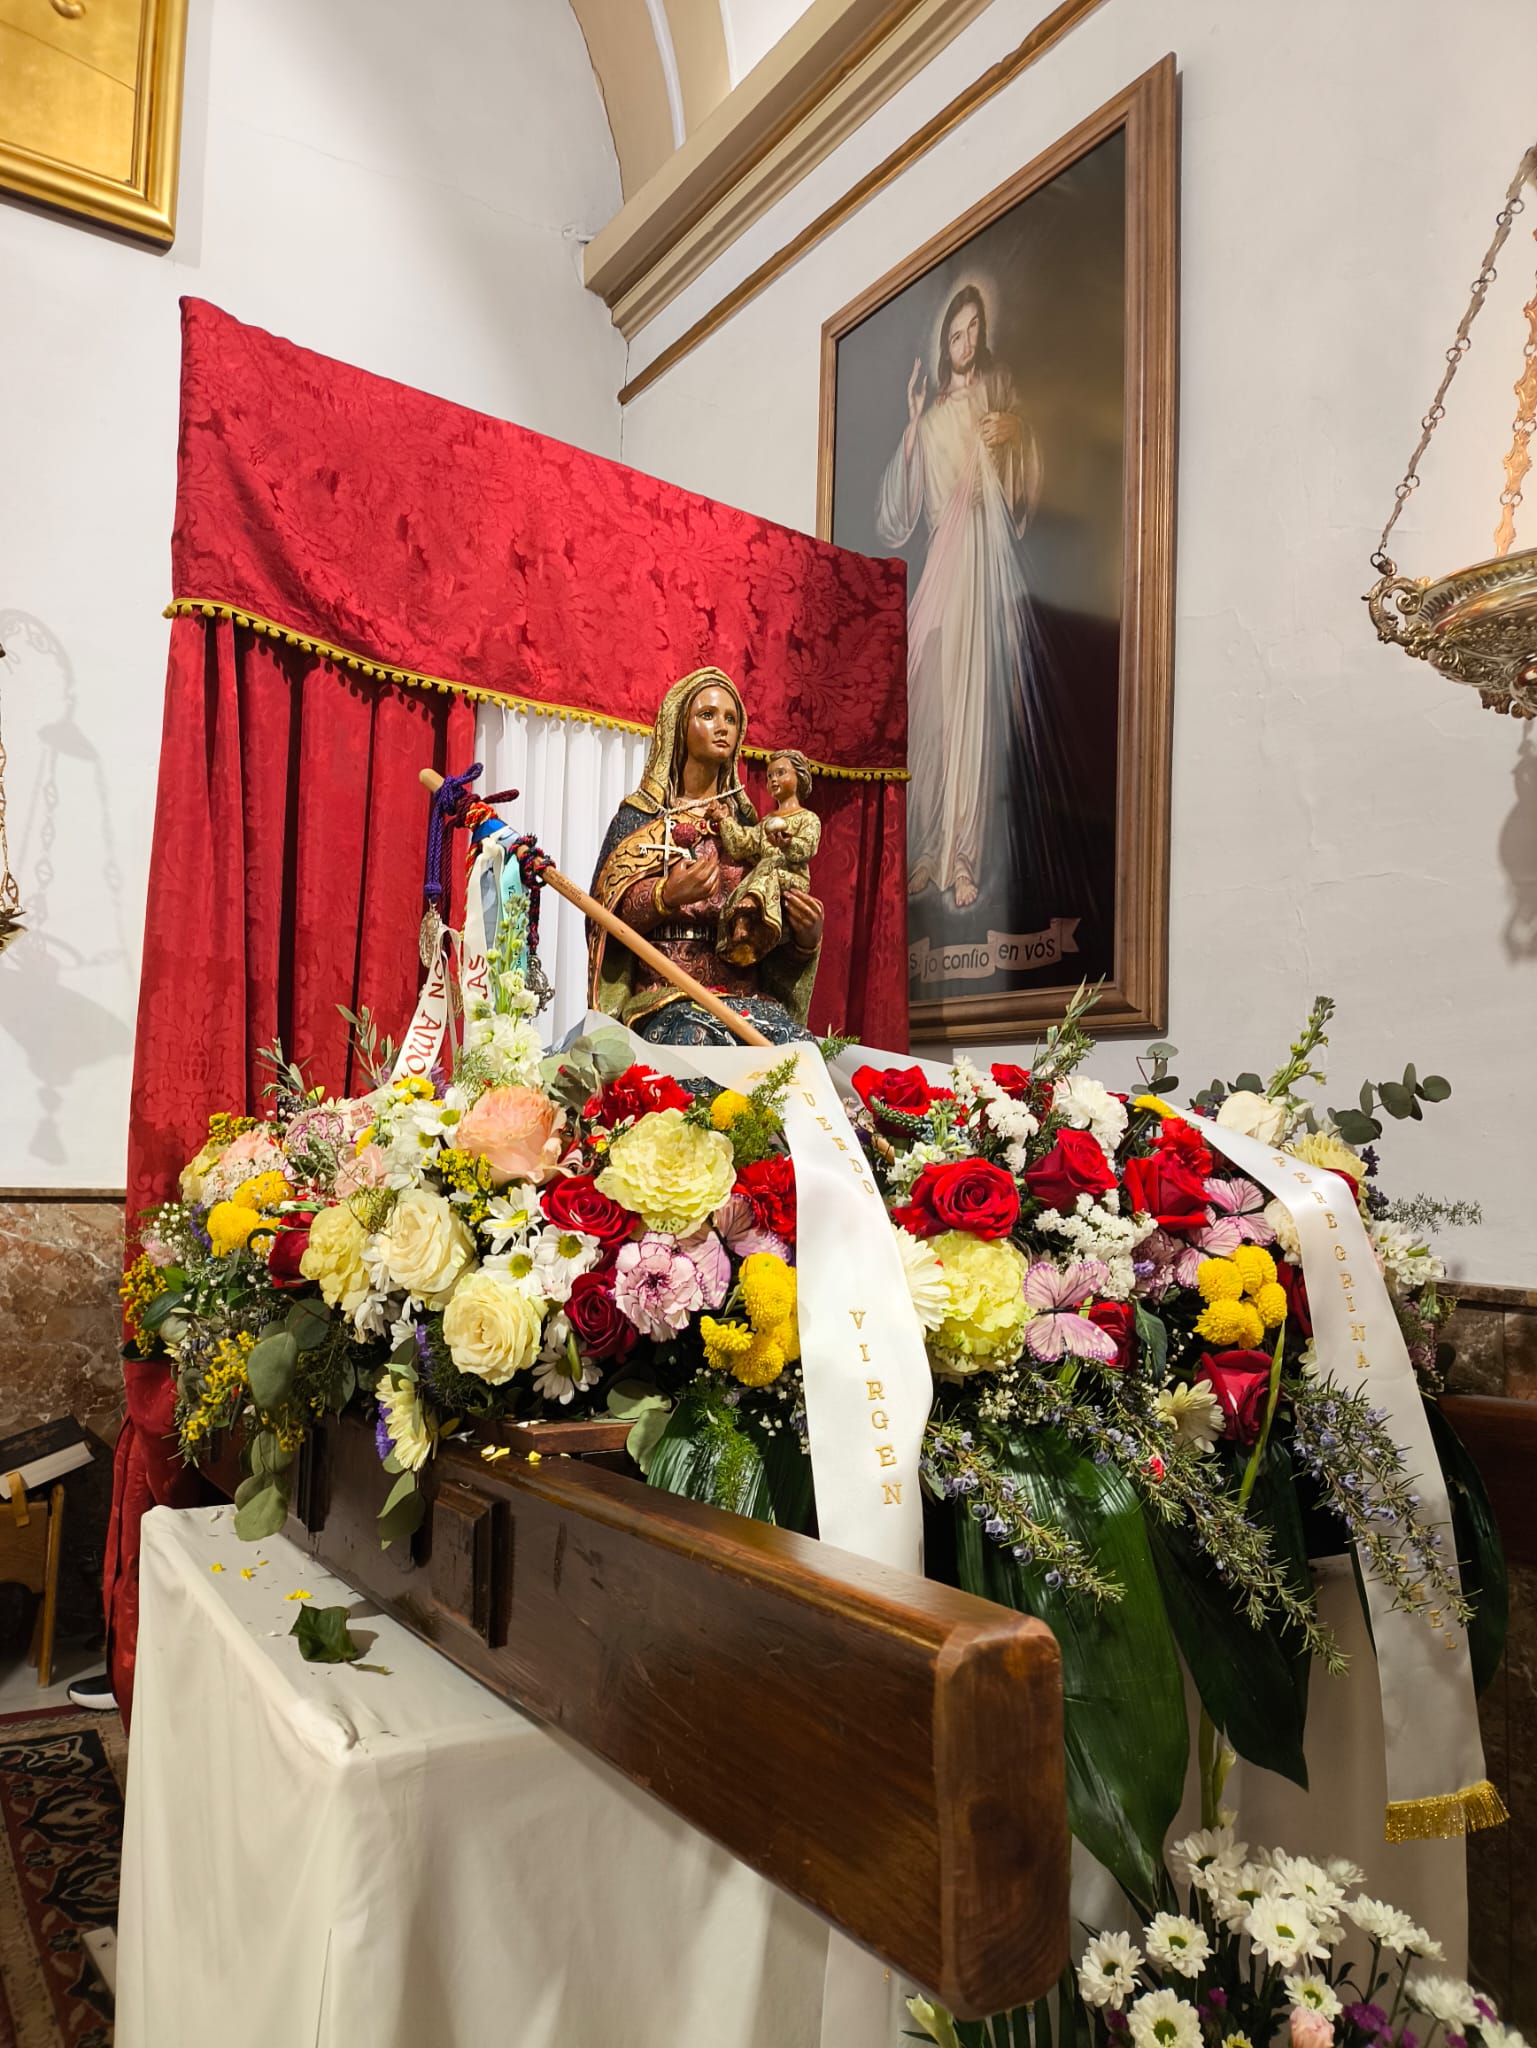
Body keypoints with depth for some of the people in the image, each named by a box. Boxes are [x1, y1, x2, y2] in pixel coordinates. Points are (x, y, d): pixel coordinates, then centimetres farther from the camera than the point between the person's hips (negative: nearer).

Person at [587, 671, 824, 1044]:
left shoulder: (744, 821, 19)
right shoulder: (639, 814, 9)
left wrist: (806, 937, -8)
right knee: (697, 1039, -38)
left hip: (745, 994, 3)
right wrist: (665, 897, -20)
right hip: (665, 992, -3)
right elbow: (607, 912, 0)